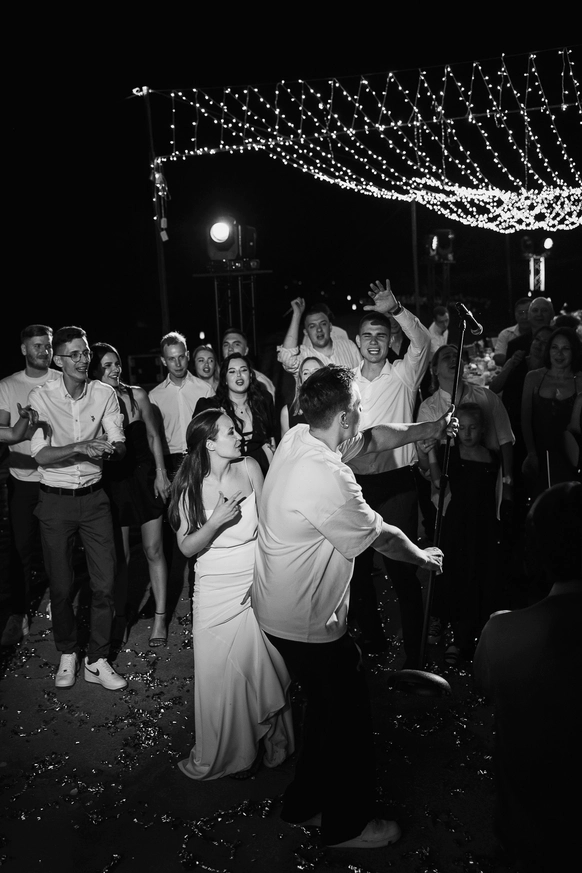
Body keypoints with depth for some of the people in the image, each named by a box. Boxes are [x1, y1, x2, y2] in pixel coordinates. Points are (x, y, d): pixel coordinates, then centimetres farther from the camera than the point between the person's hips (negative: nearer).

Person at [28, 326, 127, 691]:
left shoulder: (105, 393, -3)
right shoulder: (41, 396, -9)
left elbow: (120, 447, -6)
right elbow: (41, 455, -13)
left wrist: (111, 447, -30)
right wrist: (80, 447, -29)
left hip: (94, 496, 2)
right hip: (56, 499, -1)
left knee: (105, 582, 2)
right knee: (61, 584, 8)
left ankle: (97, 660, 18)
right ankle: (68, 654, 30)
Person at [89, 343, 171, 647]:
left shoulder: (137, 394, 1)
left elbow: (153, 436, 7)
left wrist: (161, 473, 2)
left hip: (145, 476, 1)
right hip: (113, 482, -1)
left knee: (153, 550, 2)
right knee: (120, 555, 6)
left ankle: (160, 617, 12)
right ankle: (120, 612, 26)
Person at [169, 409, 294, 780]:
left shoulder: (249, 468, -5)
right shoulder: (190, 487, -7)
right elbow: (187, 547, -5)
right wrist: (216, 521, -22)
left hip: (257, 582, 0)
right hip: (215, 589, 0)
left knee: (258, 666, 6)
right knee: (219, 673, 7)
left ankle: (264, 742, 27)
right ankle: (225, 752, 28)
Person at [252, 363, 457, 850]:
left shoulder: (297, 438, -4)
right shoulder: (328, 479, -32)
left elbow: (370, 441, 12)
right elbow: (382, 538, -17)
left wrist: (428, 429, 17)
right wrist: (426, 558, 1)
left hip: (279, 607, 9)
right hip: (309, 623, -9)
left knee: (327, 709, 25)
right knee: (349, 722, 12)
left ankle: (304, 805, 42)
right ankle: (347, 824, 33)